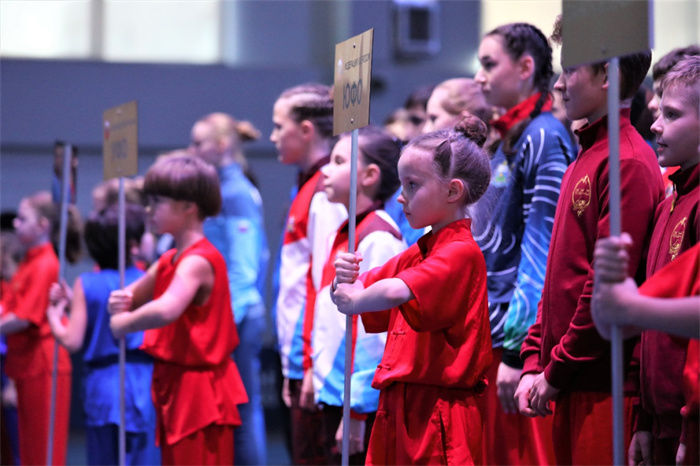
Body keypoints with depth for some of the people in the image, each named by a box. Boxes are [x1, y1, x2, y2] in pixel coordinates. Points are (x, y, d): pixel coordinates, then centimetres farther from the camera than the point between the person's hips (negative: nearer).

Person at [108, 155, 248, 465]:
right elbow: (133, 298, 19)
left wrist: (124, 324, -18)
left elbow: (166, 310, -36)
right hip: (176, 387, 10)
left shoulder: (198, 261, -19)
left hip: (199, 391, -10)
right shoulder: (168, 261, 12)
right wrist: (119, 302, -6)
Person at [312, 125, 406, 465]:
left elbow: (375, 330, -18)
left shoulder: (378, 238, -14)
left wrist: (357, 411, -19)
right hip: (335, 397, 9)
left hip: (363, 404, -9)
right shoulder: (344, 234, 15)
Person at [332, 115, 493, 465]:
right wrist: (344, 280, 0)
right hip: (398, 409, 9)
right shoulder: (415, 254, 17)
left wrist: (354, 299, -9)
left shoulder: (462, 252, -12)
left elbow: (397, 292, -28)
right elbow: (353, 296, 23)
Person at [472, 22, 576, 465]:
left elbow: (541, 252, -17)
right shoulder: (509, 139, 17)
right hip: (490, 333, 9)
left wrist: (519, 350, -19)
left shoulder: (545, 138, -11)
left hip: (519, 335, -9)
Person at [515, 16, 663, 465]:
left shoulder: (628, 162, -13)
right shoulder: (584, 160, 17)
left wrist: (556, 372, -12)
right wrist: (535, 363, 11)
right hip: (570, 385, 9)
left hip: (607, 385, -9)